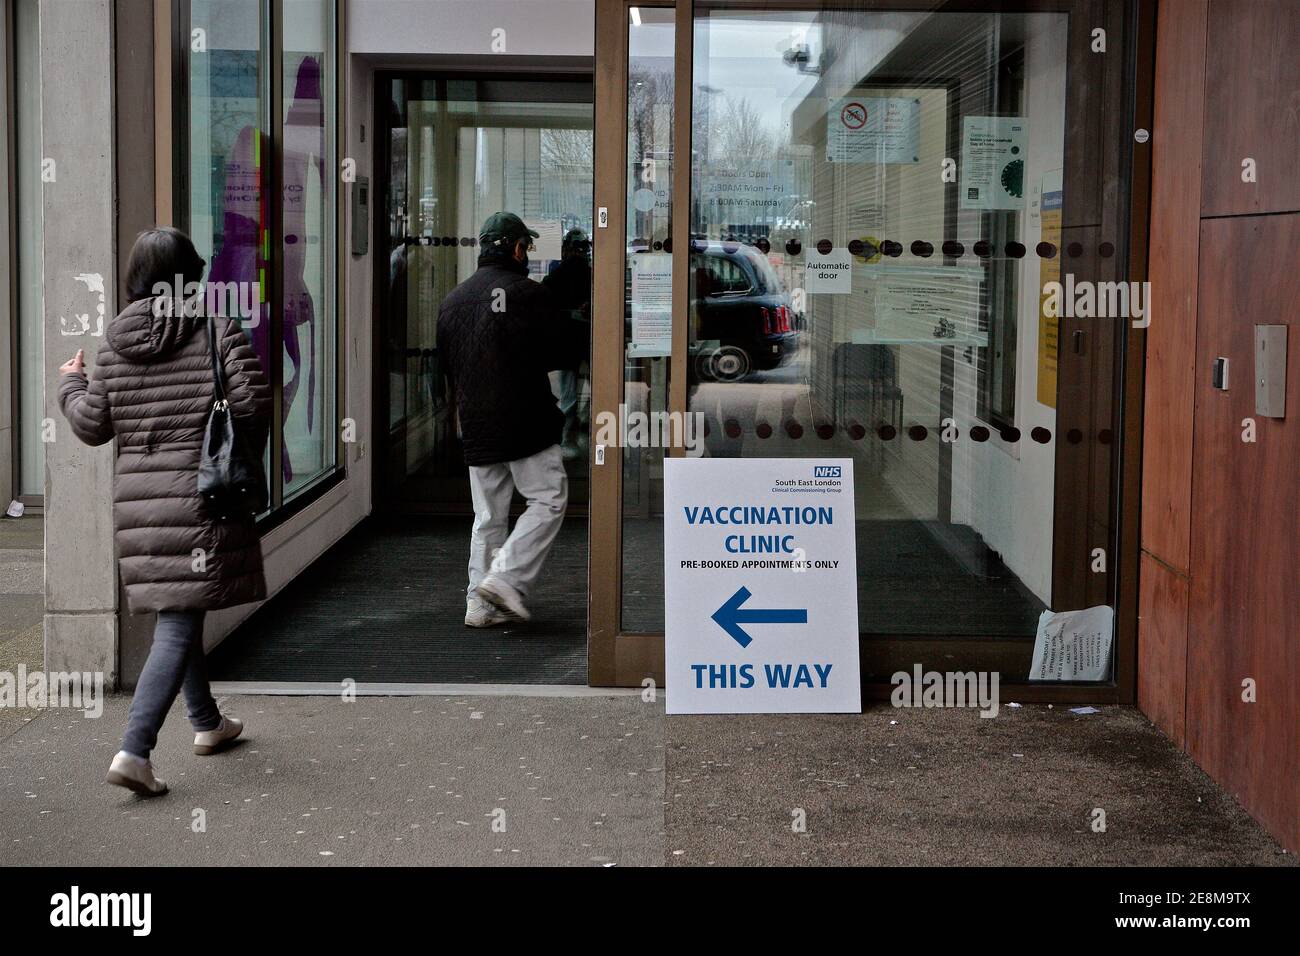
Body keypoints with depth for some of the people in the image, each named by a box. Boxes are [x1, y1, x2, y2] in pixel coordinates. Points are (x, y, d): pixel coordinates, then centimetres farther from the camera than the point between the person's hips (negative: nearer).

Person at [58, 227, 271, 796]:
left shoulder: (113, 342, 5)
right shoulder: (216, 330, -6)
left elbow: (92, 426, 7)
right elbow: (252, 402, -11)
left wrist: (70, 384, 27)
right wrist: (246, 455, 10)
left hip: (135, 494, 5)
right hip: (200, 493, -5)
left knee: (178, 611, 21)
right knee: (178, 625, -5)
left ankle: (207, 723, 36)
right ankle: (134, 750, -14)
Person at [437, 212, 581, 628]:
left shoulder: (452, 300, 11)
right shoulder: (527, 293, -10)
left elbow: (447, 367, 18)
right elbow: (564, 353, -5)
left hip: (475, 427, 7)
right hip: (524, 422, -7)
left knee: (488, 515, 12)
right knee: (549, 499, 2)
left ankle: (480, 602, 11)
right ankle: (506, 577, -9)